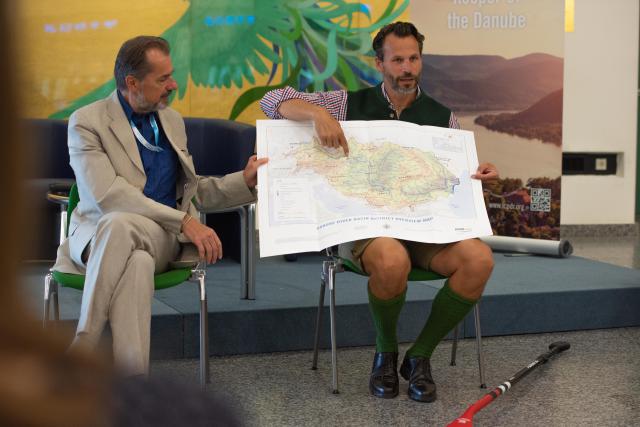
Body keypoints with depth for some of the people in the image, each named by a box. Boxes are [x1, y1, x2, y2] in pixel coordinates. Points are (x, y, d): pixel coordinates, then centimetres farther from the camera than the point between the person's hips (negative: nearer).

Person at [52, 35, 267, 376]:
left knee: (119, 225, -35)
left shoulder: (172, 120, 18)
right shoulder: (86, 122, -1)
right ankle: (132, 376, -40)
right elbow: (107, 196, -15)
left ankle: (80, 349, -33)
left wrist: (244, 181, 10)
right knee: (138, 262, -40)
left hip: (161, 237, 3)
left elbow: (189, 190, 26)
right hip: (98, 235, -3)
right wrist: (184, 221, -20)